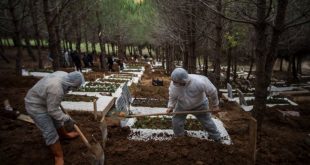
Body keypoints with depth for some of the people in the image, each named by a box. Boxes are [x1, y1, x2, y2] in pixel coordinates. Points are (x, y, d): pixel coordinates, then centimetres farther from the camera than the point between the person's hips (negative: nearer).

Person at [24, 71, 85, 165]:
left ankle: (64, 135, 51)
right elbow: (53, 111, -26)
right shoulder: (56, 89, -39)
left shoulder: (64, 75, -14)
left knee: (56, 120, 26)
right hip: (35, 106, -9)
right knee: (50, 133, -3)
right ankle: (59, 157, 10)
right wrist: (66, 118, -13)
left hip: (45, 101, 9)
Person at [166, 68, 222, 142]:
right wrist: (170, 106, -17)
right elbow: (172, 96, -8)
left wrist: (215, 105, -11)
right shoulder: (173, 85, -30)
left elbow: (212, 91, -23)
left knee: (207, 121, 11)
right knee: (176, 122, 3)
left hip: (199, 105, -2)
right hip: (182, 105, 3)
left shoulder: (199, 82, -41)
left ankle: (216, 137, 38)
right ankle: (179, 137, 32)